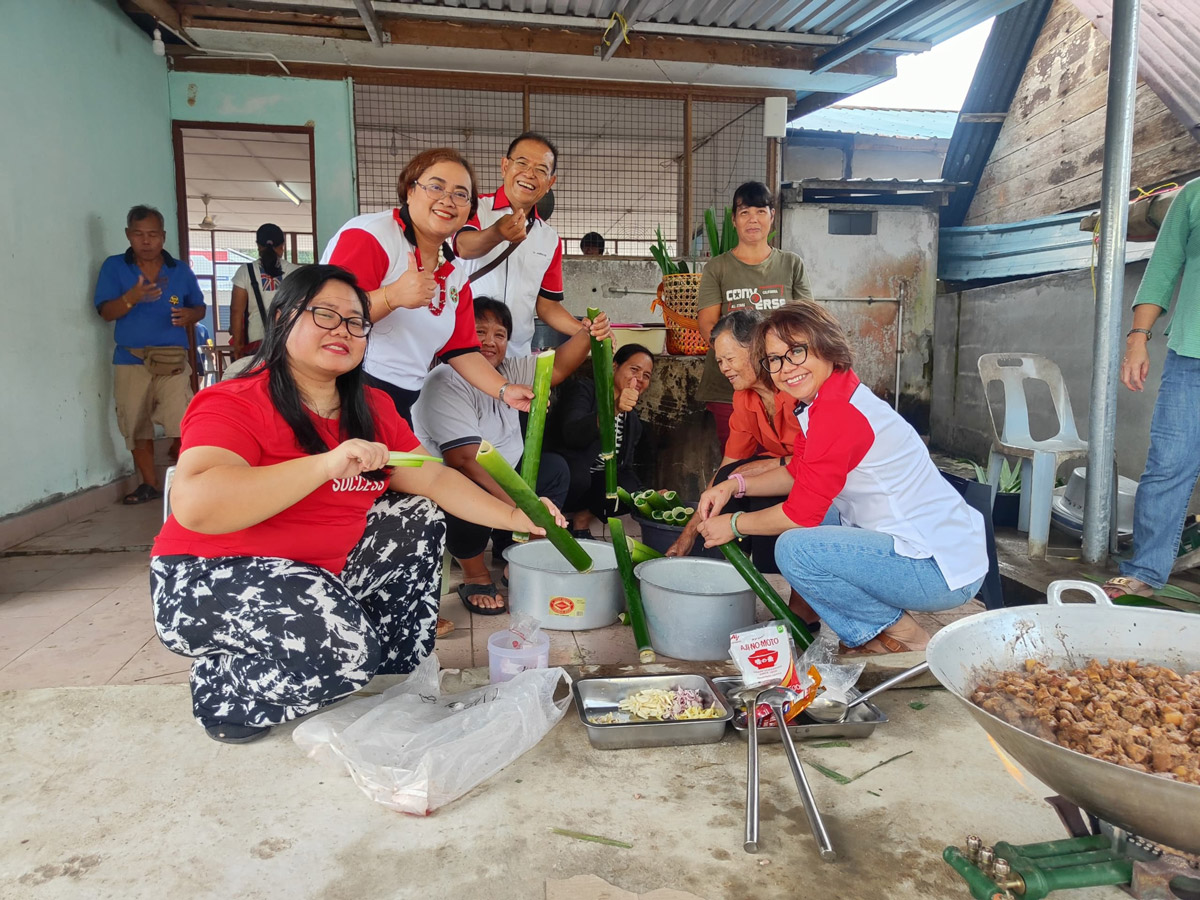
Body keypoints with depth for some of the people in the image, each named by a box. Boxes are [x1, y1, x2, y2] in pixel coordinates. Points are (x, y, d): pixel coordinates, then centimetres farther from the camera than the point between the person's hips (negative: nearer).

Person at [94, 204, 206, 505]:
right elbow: (106, 312, -3)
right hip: (130, 360, 1)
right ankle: (149, 484, 19)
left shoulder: (180, 270, 7)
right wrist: (131, 298, -23)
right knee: (137, 427, 7)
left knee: (183, 426, -10)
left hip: (172, 360, -1)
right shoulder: (114, 267, 3)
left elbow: (200, 308, 14)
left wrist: (189, 314, -10)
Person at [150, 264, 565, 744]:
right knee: (344, 645, -31)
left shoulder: (372, 409, 4)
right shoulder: (235, 405, -20)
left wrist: (512, 517, -11)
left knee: (419, 519, 3)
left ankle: (398, 674, 12)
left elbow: (435, 478, 3)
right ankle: (222, 687, 0)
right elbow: (194, 506, -36)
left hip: (322, 570, 8)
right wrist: (329, 462, -40)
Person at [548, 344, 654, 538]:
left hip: (595, 483, 5)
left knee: (631, 491, -24)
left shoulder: (632, 420, 12)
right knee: (577, 477, -38)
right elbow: (571, 434, -29)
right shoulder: (583, 389, -9)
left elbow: (624, 469, 14)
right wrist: (613, 409, -44)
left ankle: (583, 517, 0)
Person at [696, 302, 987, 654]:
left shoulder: (838, 412, -23)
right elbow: (797, 472, 18)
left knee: (794, 548, -23)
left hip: (945, 570, -10)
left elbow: (801, 512, -19)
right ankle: (868, 634, 18)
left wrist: (734, 524, -3)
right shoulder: (825, 397, 8)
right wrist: (734, 485, 5)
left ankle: (906, 639, -3)